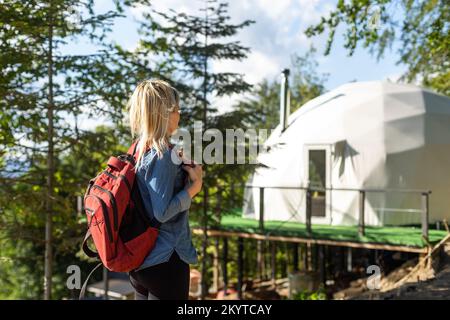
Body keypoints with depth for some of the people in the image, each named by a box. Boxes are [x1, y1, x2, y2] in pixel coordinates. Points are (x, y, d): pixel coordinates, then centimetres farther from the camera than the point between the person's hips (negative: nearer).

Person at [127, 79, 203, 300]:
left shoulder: (140, 150, 7)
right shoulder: (162, 155, -19)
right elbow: (162, 212, -22)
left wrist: (179, 166, 9)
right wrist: (195, 185, -14)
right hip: (165, 260, -9)